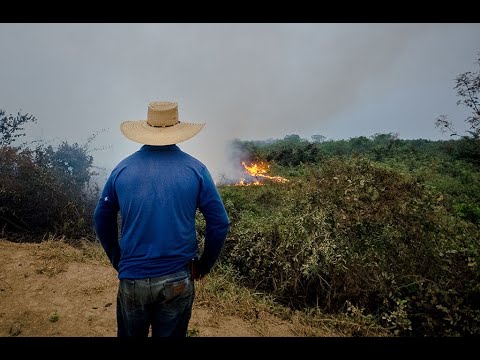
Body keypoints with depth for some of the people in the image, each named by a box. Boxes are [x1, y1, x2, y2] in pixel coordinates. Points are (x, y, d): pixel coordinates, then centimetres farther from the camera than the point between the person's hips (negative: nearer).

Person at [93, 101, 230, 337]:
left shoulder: (122, 169, -3)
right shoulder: (195, 169, -8)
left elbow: (102, 220, 7)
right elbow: (220, 223, -6)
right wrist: (205, 264, 7)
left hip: (131, 280, 2)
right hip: (178, 281, -1)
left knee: (130, 334, 24)